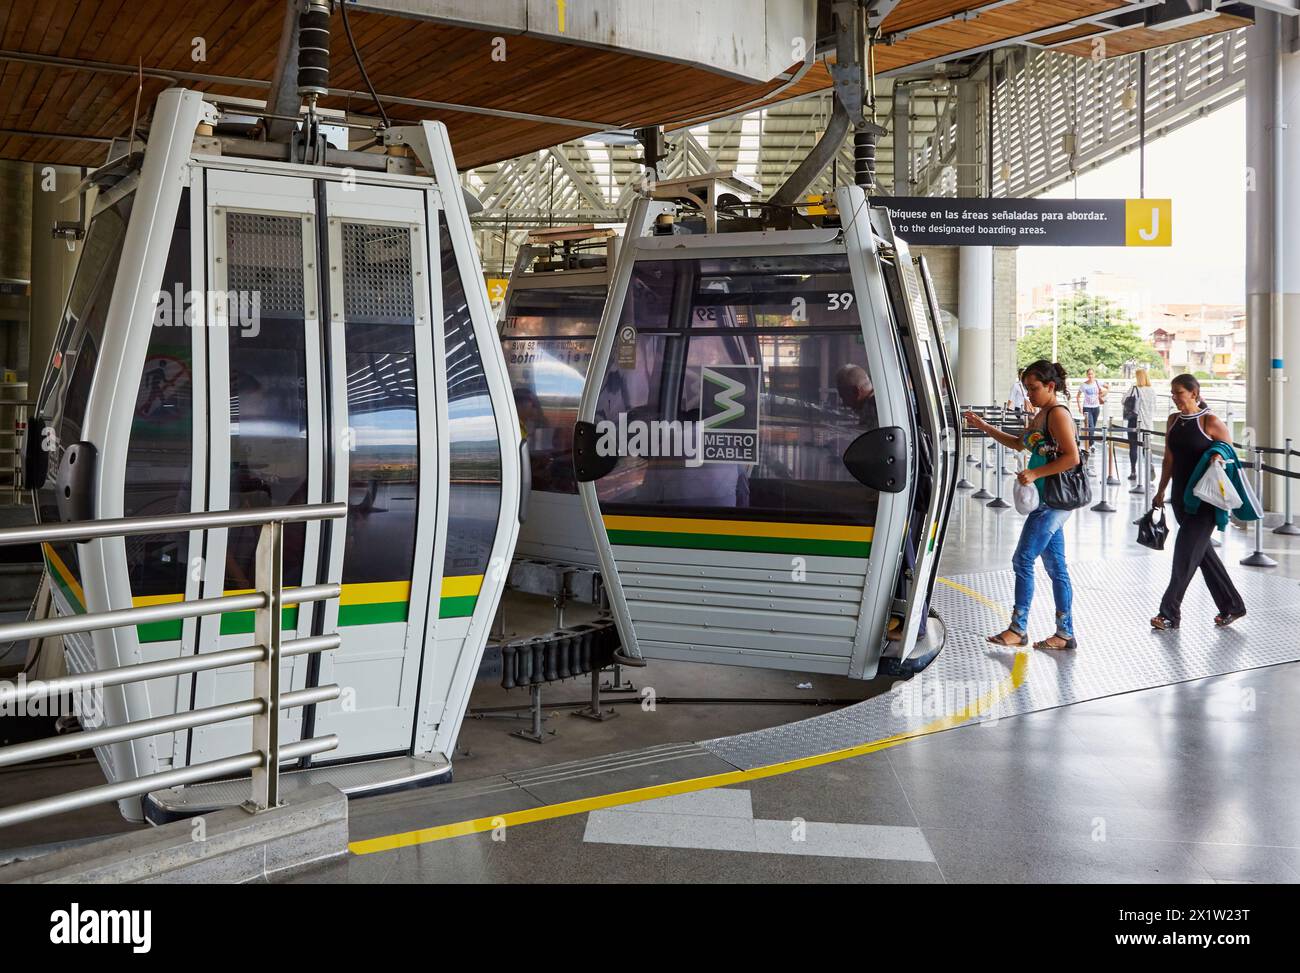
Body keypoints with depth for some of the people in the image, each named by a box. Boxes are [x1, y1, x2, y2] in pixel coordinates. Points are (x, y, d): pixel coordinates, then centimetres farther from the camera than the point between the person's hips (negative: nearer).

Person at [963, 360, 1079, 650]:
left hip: (1053, 501, -10)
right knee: (1055, 567, 11)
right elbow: (1019, 443, 28)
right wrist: (984, 427, 20)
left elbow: (1072, 457, -21)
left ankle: (1018, 629, 0)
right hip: (1047, 500, 10)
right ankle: (1065, 634, 15)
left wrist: (1035, 473, -22)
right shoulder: (1041, 415, 15)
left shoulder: (1058, 414, -13)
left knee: (1023, 560, -7)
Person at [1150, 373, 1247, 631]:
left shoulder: (1210, 422, -10)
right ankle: (1232, 606, 25)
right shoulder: (1174, 420, 8)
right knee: (1202, 552, 12)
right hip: (1181, 496, 7)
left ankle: (1169, 613, -4)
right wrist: (1161, 491, 14)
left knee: (1185, 554, -8)